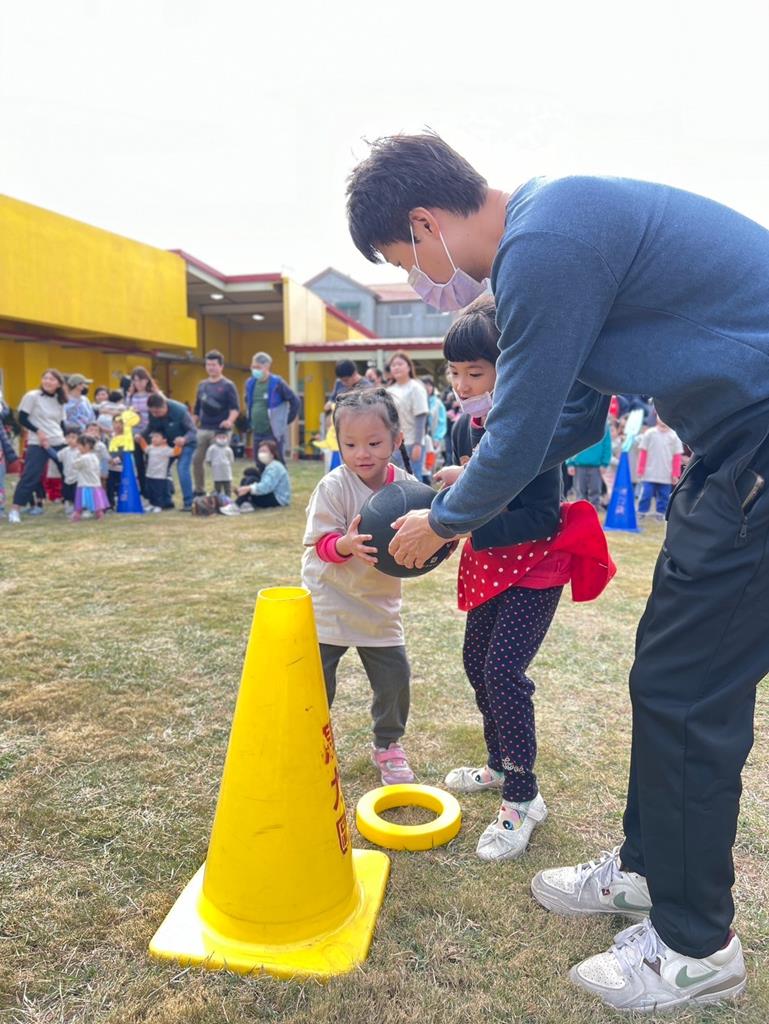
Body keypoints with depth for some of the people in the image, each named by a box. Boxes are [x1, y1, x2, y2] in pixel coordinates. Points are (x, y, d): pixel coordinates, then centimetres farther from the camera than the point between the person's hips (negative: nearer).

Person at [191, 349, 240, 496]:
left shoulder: (228, 386, -3)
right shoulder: (202, 385, 13)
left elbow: (235, 408, -12)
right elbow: (197, 408, 18)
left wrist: (230, 421, -30)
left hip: (220, 430, -5)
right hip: (203, 429, 5)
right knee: (196, 460, 6)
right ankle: (199, 490, 21)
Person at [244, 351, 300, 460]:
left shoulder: (277, 383, -10)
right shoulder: (250, 383, 7)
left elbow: (295, 401, -6)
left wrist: (285, 421, -4)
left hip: (274, 434, -6)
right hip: (257, 434, 6)